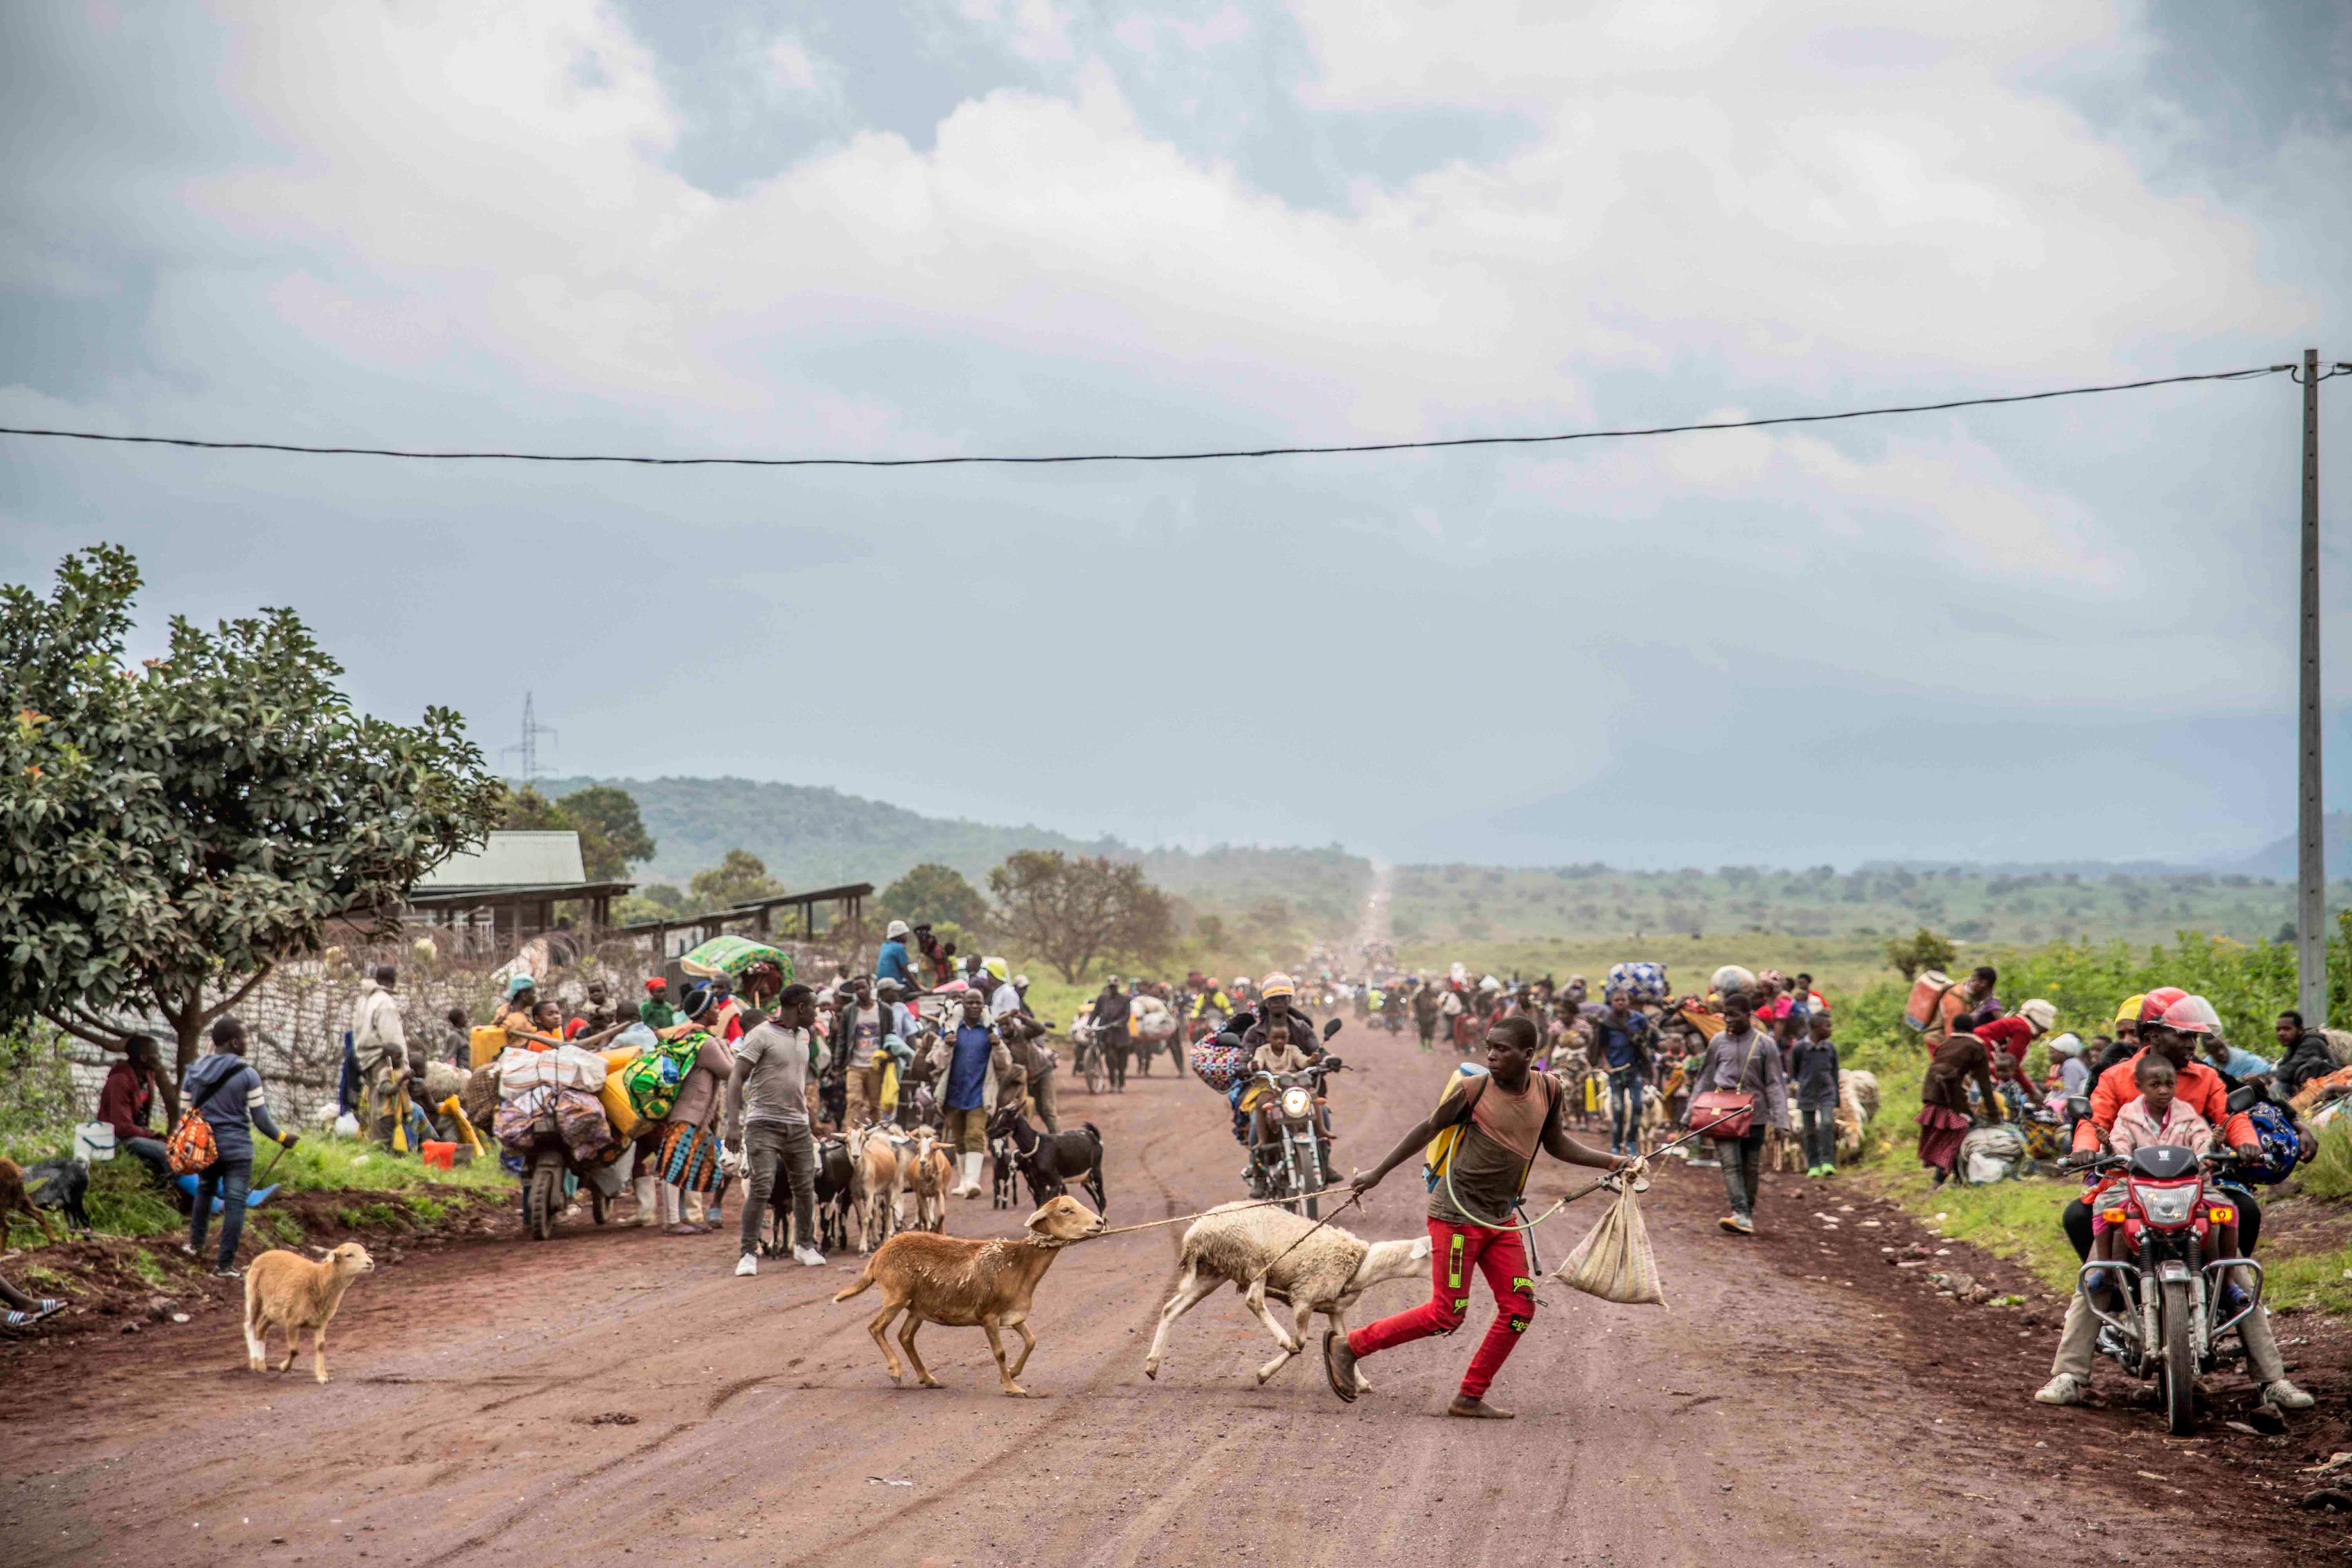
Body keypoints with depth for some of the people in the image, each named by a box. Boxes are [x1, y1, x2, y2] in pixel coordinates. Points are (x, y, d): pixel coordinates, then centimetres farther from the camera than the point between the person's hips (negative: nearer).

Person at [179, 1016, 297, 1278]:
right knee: (235, 1203, 0)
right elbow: (261, 1119, -8)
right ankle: (225, 1266, 0)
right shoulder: (248, 1076, -11)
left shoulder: (194, 1073, 3)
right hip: (237, 1149, -5)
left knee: (205, 1190, 28)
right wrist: (282, 1138, 9)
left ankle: (196, 1244, 38)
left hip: (205, 1146, 5)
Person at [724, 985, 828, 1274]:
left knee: (805, 1188, 9)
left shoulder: (804, 1037, 14)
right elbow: (736, 1079, -13)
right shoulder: (761, 1035, -9)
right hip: (764, 1123, -7)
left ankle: (805, 1246, 26)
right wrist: (734, 1124, -23)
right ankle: (749, 1254, -10)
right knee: (761, 1188, -14)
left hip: (798, 1124, 7)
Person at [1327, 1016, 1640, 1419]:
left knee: (1519, 1309, 1)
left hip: (1500, 1219, 6)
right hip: (1457, 1213, -6)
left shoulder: (1547, 1089, 2)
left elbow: (1556, 1144, 18)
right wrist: (1379, 1172, 2)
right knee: (1447, 1314, -7)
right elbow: (1429, 1129, -1)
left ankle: (1470, 1398, 12)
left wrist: (1612, 1162, 10)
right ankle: (1348, 1346, 5)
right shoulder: (1474, 1088, -13)